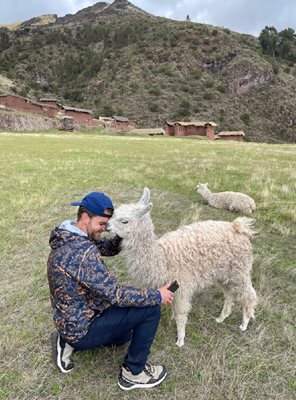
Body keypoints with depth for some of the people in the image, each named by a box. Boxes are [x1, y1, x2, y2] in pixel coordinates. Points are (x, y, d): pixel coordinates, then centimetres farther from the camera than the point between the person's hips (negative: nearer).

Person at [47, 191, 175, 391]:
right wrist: (157, 296, -18)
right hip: (82, 328, -9)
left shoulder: (69, 237, -2)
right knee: (151, 308, -12)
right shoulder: (82, 251, -32)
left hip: (71, 319, 10)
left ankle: (69, 343, 21)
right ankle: (133, 373, 6)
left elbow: (110, 248, 9)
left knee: (124, 336, 32)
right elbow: (116, 294, -30)